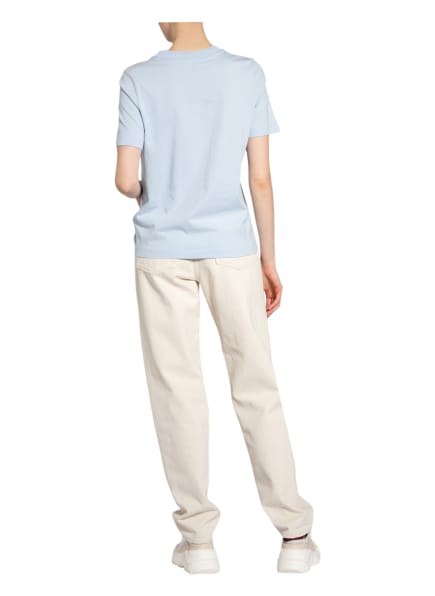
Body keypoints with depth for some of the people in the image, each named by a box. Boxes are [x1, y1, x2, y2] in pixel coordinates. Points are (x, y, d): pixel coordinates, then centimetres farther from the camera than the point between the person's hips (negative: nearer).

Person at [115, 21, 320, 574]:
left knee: (177, 389, 5)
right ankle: (294, 533, 10)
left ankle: (198, 535, 9)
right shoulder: (247, 75, -1)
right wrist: (269, 259, 6)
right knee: (256, 387, 6)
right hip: (232, 249, 1)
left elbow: (125, 180, -6)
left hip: (161, 253, -1)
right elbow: (261, 180, -1)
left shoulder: (138, 79, -5)